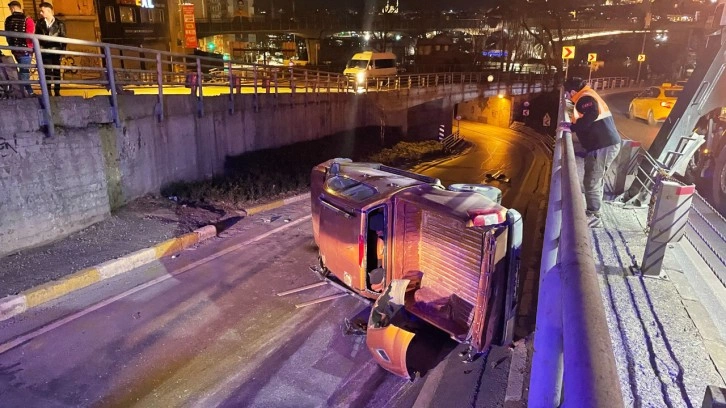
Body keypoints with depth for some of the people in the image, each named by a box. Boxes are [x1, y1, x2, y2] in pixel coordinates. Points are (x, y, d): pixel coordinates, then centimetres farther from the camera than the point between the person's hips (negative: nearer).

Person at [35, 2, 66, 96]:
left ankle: (57, 92, 11)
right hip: (45, 52, 1)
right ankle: (48, 92, 0)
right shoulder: (40, 23, 10)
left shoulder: (59, 24, 4)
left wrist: (63, 50, -5)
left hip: (56, 51, -1)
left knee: (56, 72, 4)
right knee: (47, 73, -3)